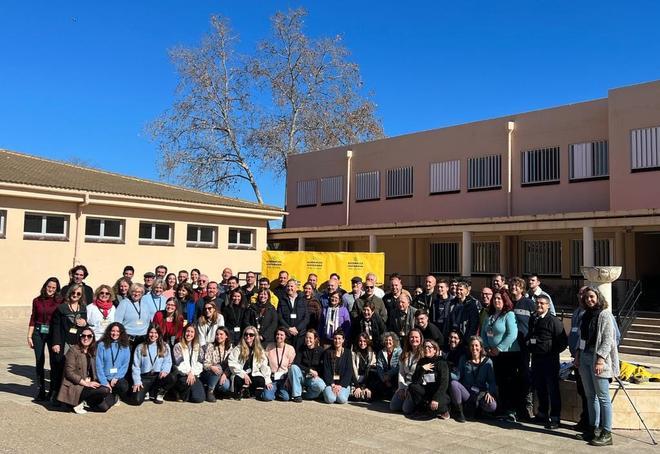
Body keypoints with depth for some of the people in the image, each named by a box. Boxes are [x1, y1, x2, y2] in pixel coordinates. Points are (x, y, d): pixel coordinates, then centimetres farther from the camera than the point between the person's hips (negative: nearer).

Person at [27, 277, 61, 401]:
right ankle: (41, 391, 16)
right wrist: (29, 336, 3)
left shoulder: (60, 301, -4)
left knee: (54, 362, 1)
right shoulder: (37, 301, 3)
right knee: (39, 362, 6)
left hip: (53, 333, -2)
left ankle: (52, 391, 12)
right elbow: (33, 319, 7)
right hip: (39, 332, 2)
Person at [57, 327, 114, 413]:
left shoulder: (92, 352, 14)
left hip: (87, 386, 7)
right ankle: (80, 403, -9)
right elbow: (69, 372, -14)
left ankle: (84, 403, 3)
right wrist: (86, 383, -17)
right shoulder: (73, 350, -6)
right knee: (105, 390, -27)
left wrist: (89, 380, -4)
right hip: (74, 387, -7)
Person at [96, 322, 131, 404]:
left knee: (123, 386, -32)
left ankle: (116, 395, 6)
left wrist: (116, 377, -11)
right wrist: (104, 382, -10)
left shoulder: (125, 346, 6)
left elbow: (125, 364, 2)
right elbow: (99, 365, -3)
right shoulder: (102, 345, 0)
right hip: (105, 378, -2)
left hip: (119, 378, 2)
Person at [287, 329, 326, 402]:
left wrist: (315, 373, -14)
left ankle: (304, 394, -5)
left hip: (314, 377, -1)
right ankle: (296, 395, -20)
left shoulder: (320, 350, 0)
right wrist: (309, 370, -18)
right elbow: (296, 363, -9)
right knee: (293, 367, -29)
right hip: (302, 376, 1)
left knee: (321, 386, -33)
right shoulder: (301, 349, 3)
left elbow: (323, 367, 2)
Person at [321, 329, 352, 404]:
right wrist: (332, 385, -12)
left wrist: (340, 385, -11)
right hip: (330, 382, 0)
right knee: (330, 399, -26)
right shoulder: (328, 352, 7)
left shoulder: (347, 352, 7)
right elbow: (326, 370, 1)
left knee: (342, 399, -27)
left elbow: (349, 371, 1)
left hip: (343, 382, 0)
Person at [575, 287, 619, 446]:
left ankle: (606, 433, 0)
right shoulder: (586, 315, 15)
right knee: (590, 395, 13)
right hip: (584, 357, 8)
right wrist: (578, 353, 12)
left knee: (602, 396, -4)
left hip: (598, 358, -8)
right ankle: (593, 428, 21)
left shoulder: (604, 314, -8)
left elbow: (608, 339, -15)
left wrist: (600, 358, -22)